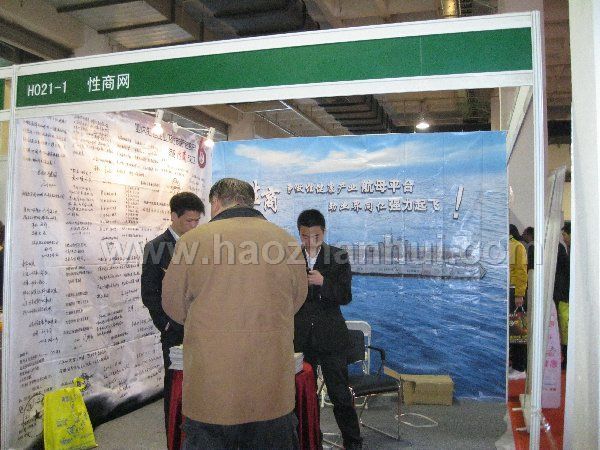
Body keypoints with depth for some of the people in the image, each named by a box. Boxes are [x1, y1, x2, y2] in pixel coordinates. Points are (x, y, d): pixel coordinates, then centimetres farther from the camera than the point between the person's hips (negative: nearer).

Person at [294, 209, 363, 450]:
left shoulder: (338, 256, 0)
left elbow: (346, 296, -6)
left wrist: (323, 282, -20)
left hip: (330, 337, -1)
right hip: (300, 337, 2)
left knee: (340, 393, 4)